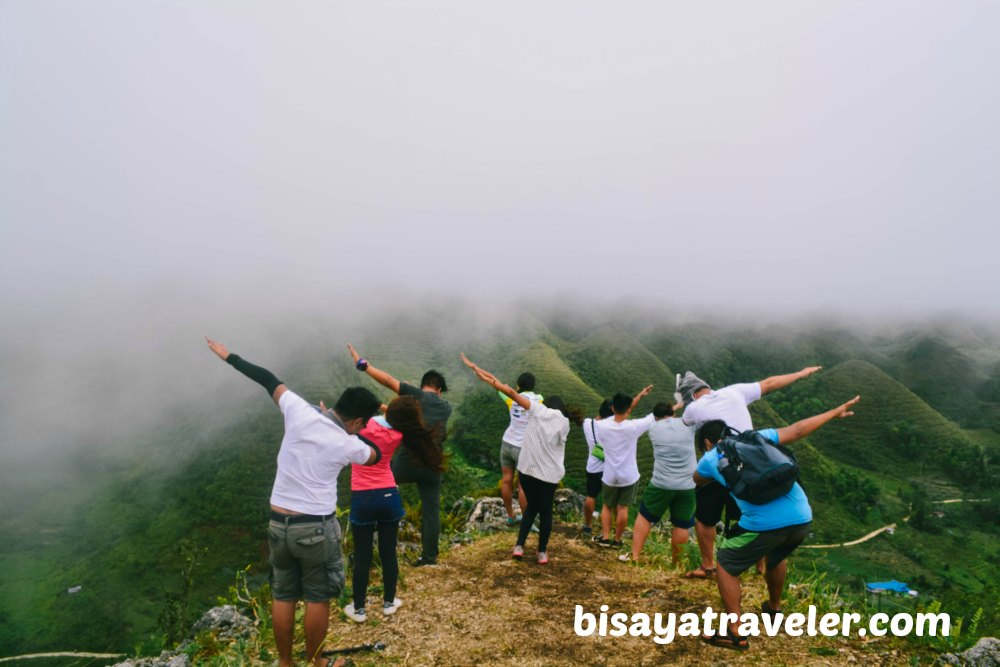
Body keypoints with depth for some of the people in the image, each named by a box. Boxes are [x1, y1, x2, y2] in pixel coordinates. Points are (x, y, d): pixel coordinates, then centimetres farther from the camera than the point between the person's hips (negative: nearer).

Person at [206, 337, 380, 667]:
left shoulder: (300, 412, -9)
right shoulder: (349, 445, -11)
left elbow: (269, 380, 3)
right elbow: (376, 456, 11)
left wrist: (229, 356, 16)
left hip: (279, 523, 5)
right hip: (316, 528, -4)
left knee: (283, 597, 17)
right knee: (318, 598, 13)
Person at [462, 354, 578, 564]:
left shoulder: (539, 410, -4)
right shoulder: (564, 423, 4)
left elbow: (510, 392, -10)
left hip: (527, 469, 0)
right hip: (550, 473, 0)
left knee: (531, 506, 21)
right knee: (545, 511, 16)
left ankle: (519, 546, 14)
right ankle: (542, 553, 23)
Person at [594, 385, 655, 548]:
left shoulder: (602, 426, -15)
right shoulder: (633, 426, -22)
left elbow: (620, 412, 2)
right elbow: (657, 415, -9)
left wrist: (639, 396, 7)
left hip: (609, 476, 2)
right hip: (629, 476, -2)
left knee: (607, 505, 20)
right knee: (622, 508, 12)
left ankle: (605, 537, 17)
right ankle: (617, 539, 20)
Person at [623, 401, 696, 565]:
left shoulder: (654, 428, 2)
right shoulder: (687, 424, -1)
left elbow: (659, 419, 25)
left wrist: (675, 406, 37)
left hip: (661, 484, -1)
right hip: (687, 486, 1)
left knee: (644, 516, 15)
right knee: (681, 525, 12)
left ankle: (634, 556, 16)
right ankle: (676, 562, 23)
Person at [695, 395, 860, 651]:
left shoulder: (710, 459, 14)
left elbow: (698, 480, 34)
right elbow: (797, 430, 19)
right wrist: (835, 412, 31)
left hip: (764, 523, -5)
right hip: (801, 518, 5)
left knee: (726, 566, 15)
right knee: (775, 558, 35)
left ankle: (736, 634, 13)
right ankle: (774, 608, 54)